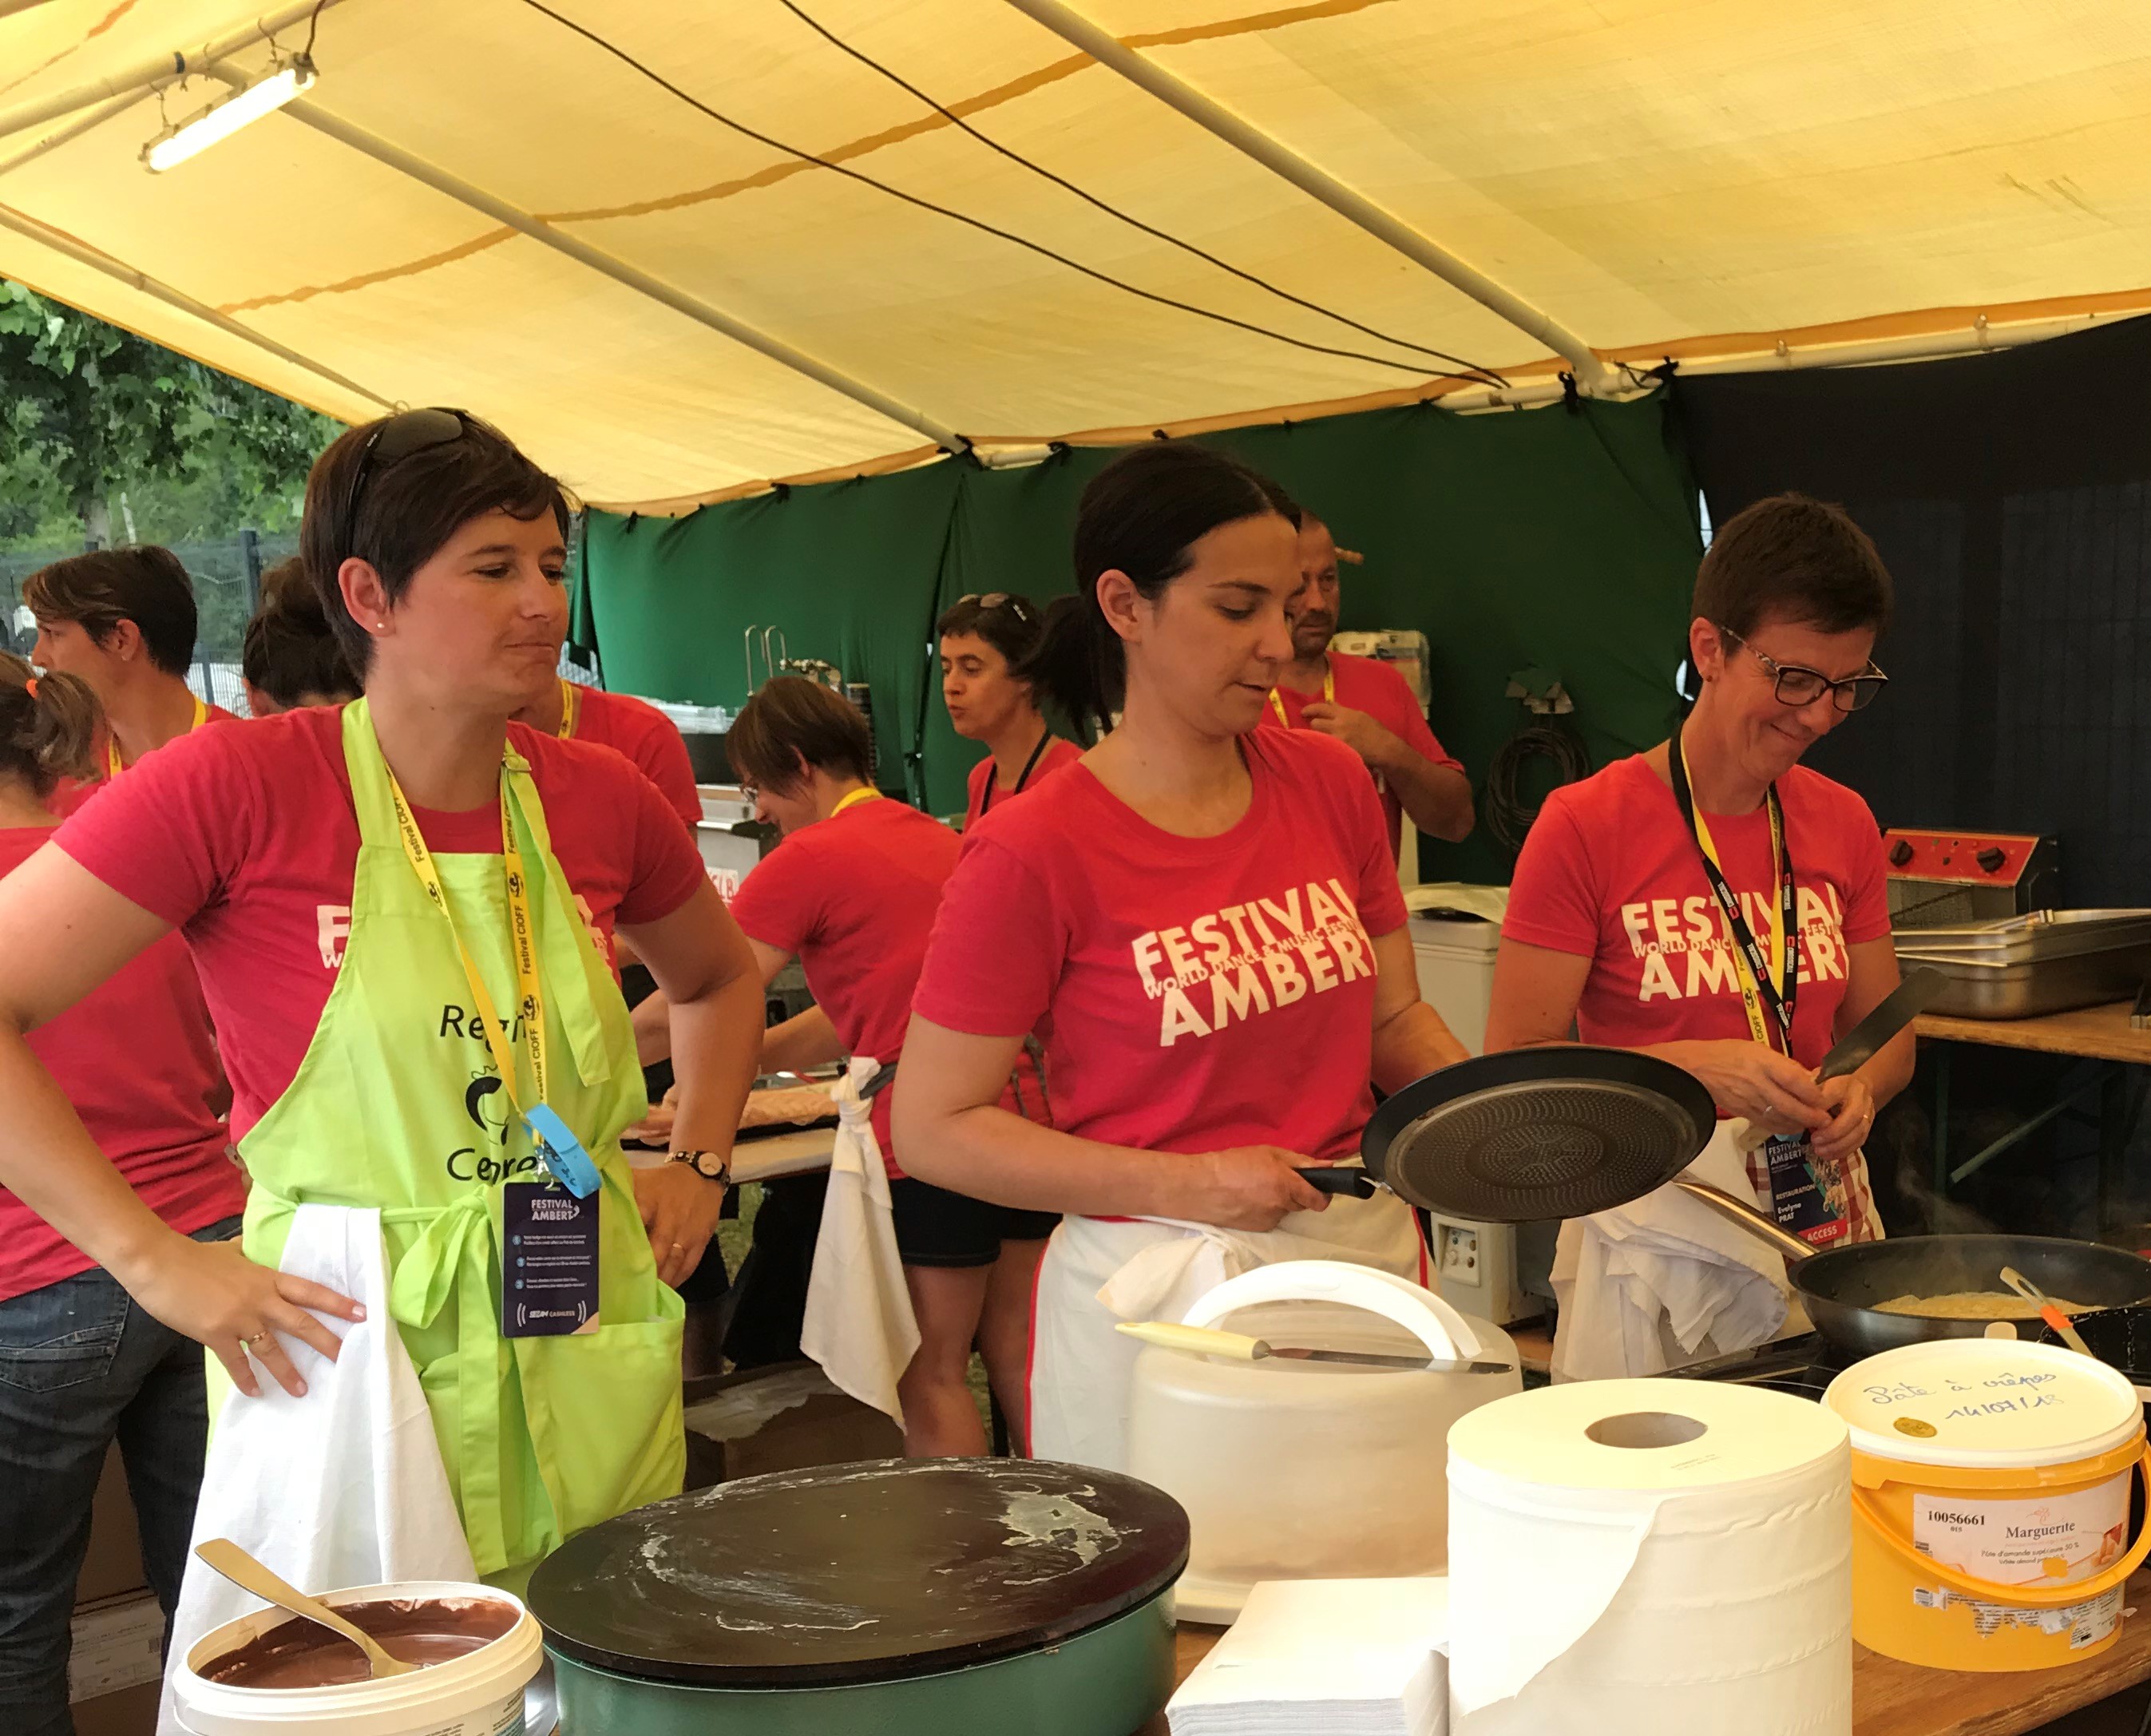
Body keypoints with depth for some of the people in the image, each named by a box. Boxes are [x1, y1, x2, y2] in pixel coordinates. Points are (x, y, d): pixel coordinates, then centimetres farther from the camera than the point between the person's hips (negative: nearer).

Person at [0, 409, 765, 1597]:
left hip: (592, 1367, 4)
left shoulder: (598, 797, 2)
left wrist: (700, 1165, 10)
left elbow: (721, 979, 22)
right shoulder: (242, 784, -11)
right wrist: (156, 1260, -15)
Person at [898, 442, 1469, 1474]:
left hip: (1368, 1258, 5)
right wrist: (1182, 1185, -19)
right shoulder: (1035, 853, -13)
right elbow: (934, 1128, -11)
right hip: (1161, 1292, -5)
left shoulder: (1329, 782, 3)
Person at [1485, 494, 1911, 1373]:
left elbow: (1882, 1028, 15)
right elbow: (1515, 1065, -12)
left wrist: (1860, 1089, -7)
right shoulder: (1586, 826, -11)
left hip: (1825, 1216, 5)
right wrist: (1695, 1067, -23)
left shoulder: (1843, 824, 6)